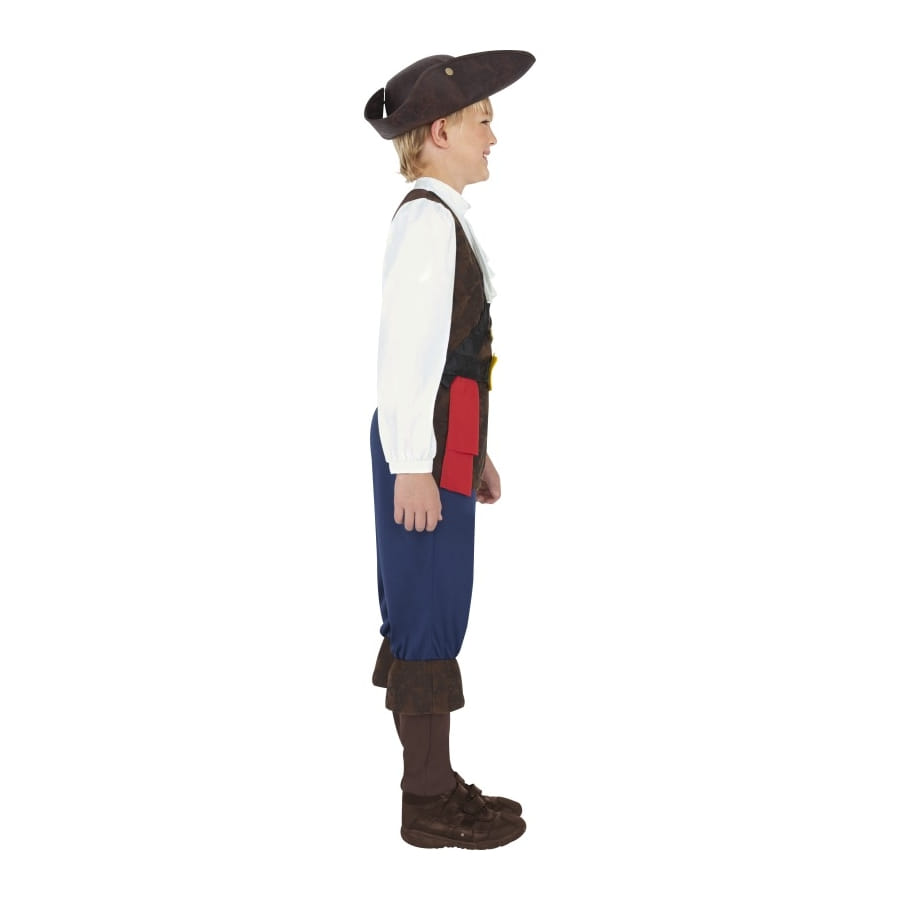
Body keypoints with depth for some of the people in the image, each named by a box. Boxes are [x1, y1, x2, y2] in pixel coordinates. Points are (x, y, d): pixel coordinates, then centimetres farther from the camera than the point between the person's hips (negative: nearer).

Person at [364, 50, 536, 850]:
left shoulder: (443, 220, 16)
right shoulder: (426, 219, -14)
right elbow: (404, 347, -20)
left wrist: (473, 451, 21)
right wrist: (413, 465, -20)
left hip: (445, 444, 10)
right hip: (426, 451, -10)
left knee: (427, 613, 14)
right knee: (431, 615, -3)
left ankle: (432, 779, 26)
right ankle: (429, 806, 8)